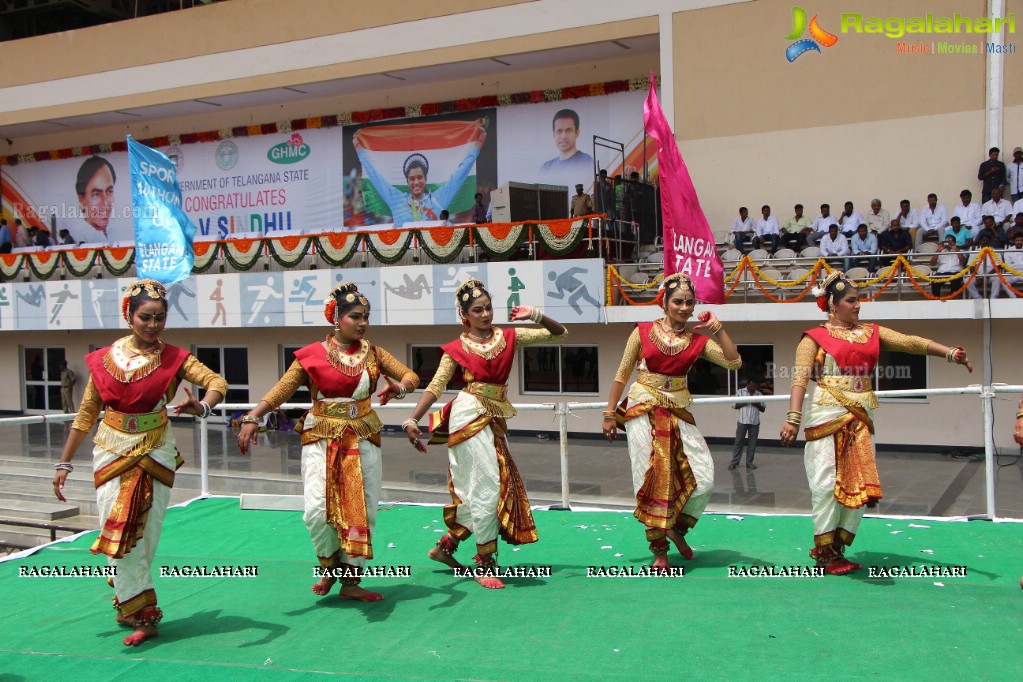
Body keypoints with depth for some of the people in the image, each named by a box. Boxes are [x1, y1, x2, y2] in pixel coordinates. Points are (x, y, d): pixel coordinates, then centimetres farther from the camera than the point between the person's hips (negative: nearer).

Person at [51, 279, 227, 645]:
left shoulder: (174, 358, -5)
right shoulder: (104, 359, -1)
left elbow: (216, 382, -18)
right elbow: (86, 414, 5)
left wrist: (202, 406, -40)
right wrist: (64, 463, 5)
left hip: (155, 451, -1)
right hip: (112, 450, 1)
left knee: (146, 531, 1)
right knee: (118, 529, -2)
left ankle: (128, 594, 22)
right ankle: (143, 614, 10)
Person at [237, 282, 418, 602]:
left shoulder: (372, 353, 6)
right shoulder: (312, 355, -4)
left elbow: (411, 375, 2)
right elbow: (281, 390, -10)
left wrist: (400, 387, -22)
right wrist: (252, 417, -25)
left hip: (362, 440, 3)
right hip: (321, 440, -3)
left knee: (361, 510, 3)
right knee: (318, 509, -14)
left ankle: (350, 581, 18)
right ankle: (330, 565, 16)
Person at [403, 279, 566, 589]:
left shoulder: (508, 337, 8)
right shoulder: (457, 348, -1)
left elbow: (558, 333, 9)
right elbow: (435, 387, -8)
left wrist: (536, 315, -9)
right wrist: (412, 420, -20)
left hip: (495, 419, 5)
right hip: (469, 416, -5)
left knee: (478, 492, 9)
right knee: (487, 488, -8)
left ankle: (446, 545, 27)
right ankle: (485, 563, 4)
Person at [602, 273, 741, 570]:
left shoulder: (697, 340, 6)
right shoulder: (643, 332, 0)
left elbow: (734, 362, -5)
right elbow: (622, 375, 4)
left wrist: (716, 328, -9)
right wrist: (610, 413, 2)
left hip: (678, 413, 3)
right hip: (643, 412, -3)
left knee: (704, 479, -4)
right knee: (653, 479, -3)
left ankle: (677, 528, 22)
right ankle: (659, 550, 10)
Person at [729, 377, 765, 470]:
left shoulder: (759, 394, 8)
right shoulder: (740, 392, 3)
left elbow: (763, 409, 10)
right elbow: (734, 405, 1)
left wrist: (757, 405, -10)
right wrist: (743, 403, -13)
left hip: (755, 422, 2)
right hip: (743, 421, -2)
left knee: (752, 443, 5)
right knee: (738, 442, -1)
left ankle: (749, 462, 13)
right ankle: (734, 462, 4)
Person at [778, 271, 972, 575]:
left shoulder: (872, 333, 14)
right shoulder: (815, 337, 1)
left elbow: (912, 342, 2)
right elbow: (800, 379, -8)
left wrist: (950, 352, -13)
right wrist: (793, 418, -19)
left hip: (861, 418, 5)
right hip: (827, 415, -5)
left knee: (859, 484, 2)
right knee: (827, 484, -5)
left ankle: (838, 550, 14)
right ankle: (823, 553, 6)